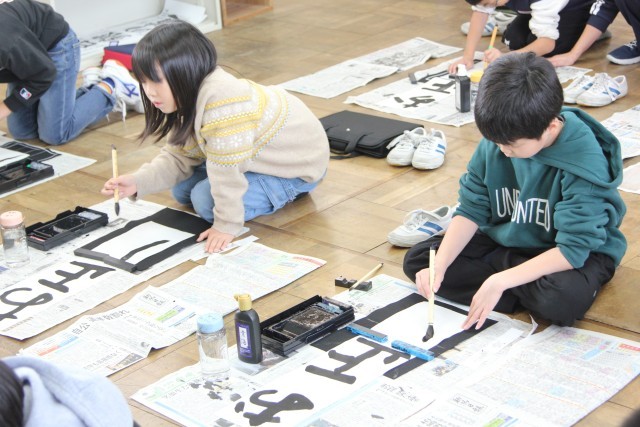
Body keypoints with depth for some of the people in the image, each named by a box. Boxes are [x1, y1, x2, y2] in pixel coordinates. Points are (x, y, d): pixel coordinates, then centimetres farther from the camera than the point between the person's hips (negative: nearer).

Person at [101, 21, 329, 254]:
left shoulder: (220, 104, -39)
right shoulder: (189, 99, -7)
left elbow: (226, 171, -34)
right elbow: (178, 157, -3)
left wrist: (227, 225, -25)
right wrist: (137, 182, -17)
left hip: (294, 165, -9)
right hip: (260, 154, 9)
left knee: (206, 199, -19)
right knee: (182, 190, 6)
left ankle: (287, 189, -1)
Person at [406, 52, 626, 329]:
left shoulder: (585, 164, -28)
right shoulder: (495, 142, -13)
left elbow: (572, 249, -29)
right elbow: (472, 210, -6)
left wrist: (500, 281, -34)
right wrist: (440, 265, -21)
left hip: (579, 252, -6)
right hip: (507, 241, 6)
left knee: (562, 301, -40)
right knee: (416, 260, -11)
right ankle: (527, 297, -17)